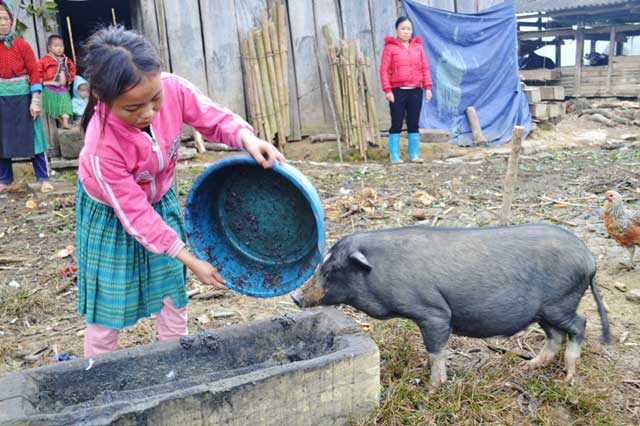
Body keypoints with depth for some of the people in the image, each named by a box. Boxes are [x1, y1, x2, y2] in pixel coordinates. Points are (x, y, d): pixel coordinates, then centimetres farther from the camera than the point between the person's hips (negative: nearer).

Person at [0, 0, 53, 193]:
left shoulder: (22, 45, -5)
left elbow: (34, 73, -5)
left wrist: (35, 101, -11)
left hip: (23, 98, -3)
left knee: (32, 138, 3)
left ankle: (44, 179, 12)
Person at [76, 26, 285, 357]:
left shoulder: (173, 89, -31)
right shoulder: (102, 149, -39)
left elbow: (215, 119, -14)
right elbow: (137, 216, -29)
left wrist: (248, 140, -38)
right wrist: (191, 261, -24)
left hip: (161, 200, 5)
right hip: (112, 214, -4)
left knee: (173, 291, 14)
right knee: (108, 304, 7)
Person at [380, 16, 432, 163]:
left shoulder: (418, 46, 12)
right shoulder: (390, 47, 2)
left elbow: (425, 67, 12)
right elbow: (384, 70, -4)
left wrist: (428, 87, 3)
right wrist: (387, 90, -12)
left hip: (416, 91, 3)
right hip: (397, 91, -3)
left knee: (414, 124, 7)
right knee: (396, 124, -1)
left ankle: (414, 154, 14)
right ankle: (394, 156, 5)